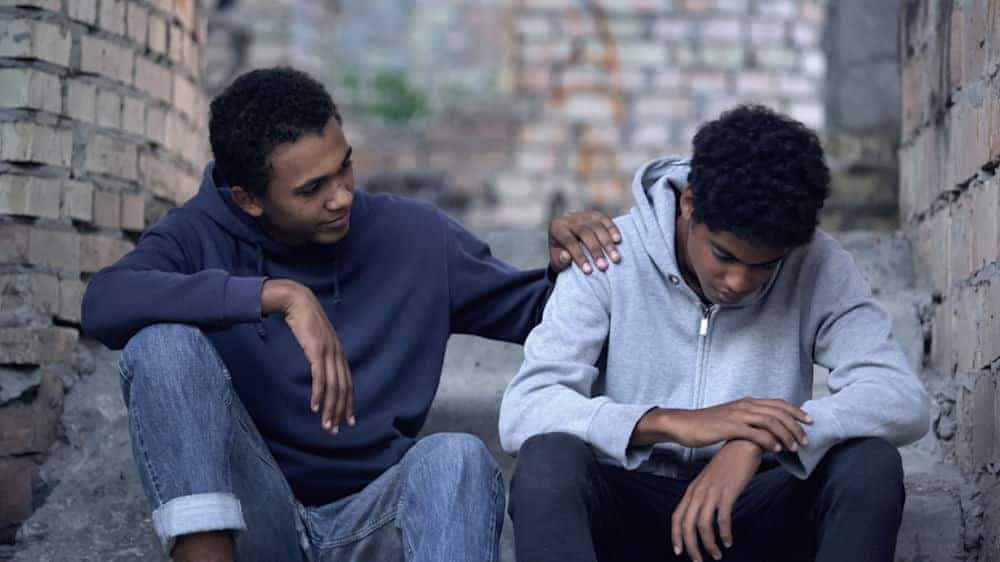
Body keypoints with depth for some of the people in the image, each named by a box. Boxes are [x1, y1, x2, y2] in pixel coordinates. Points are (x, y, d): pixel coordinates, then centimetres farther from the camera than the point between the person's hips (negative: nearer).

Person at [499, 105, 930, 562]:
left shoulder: (818, 266, -6)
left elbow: (904, 399, -17)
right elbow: (521, 411, -17)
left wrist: (758, 440, -31)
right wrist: (674, 423, -30)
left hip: (758, 512, 1)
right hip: (631, 510, -1)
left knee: (870, 462, -27)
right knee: (550, 457, -32)